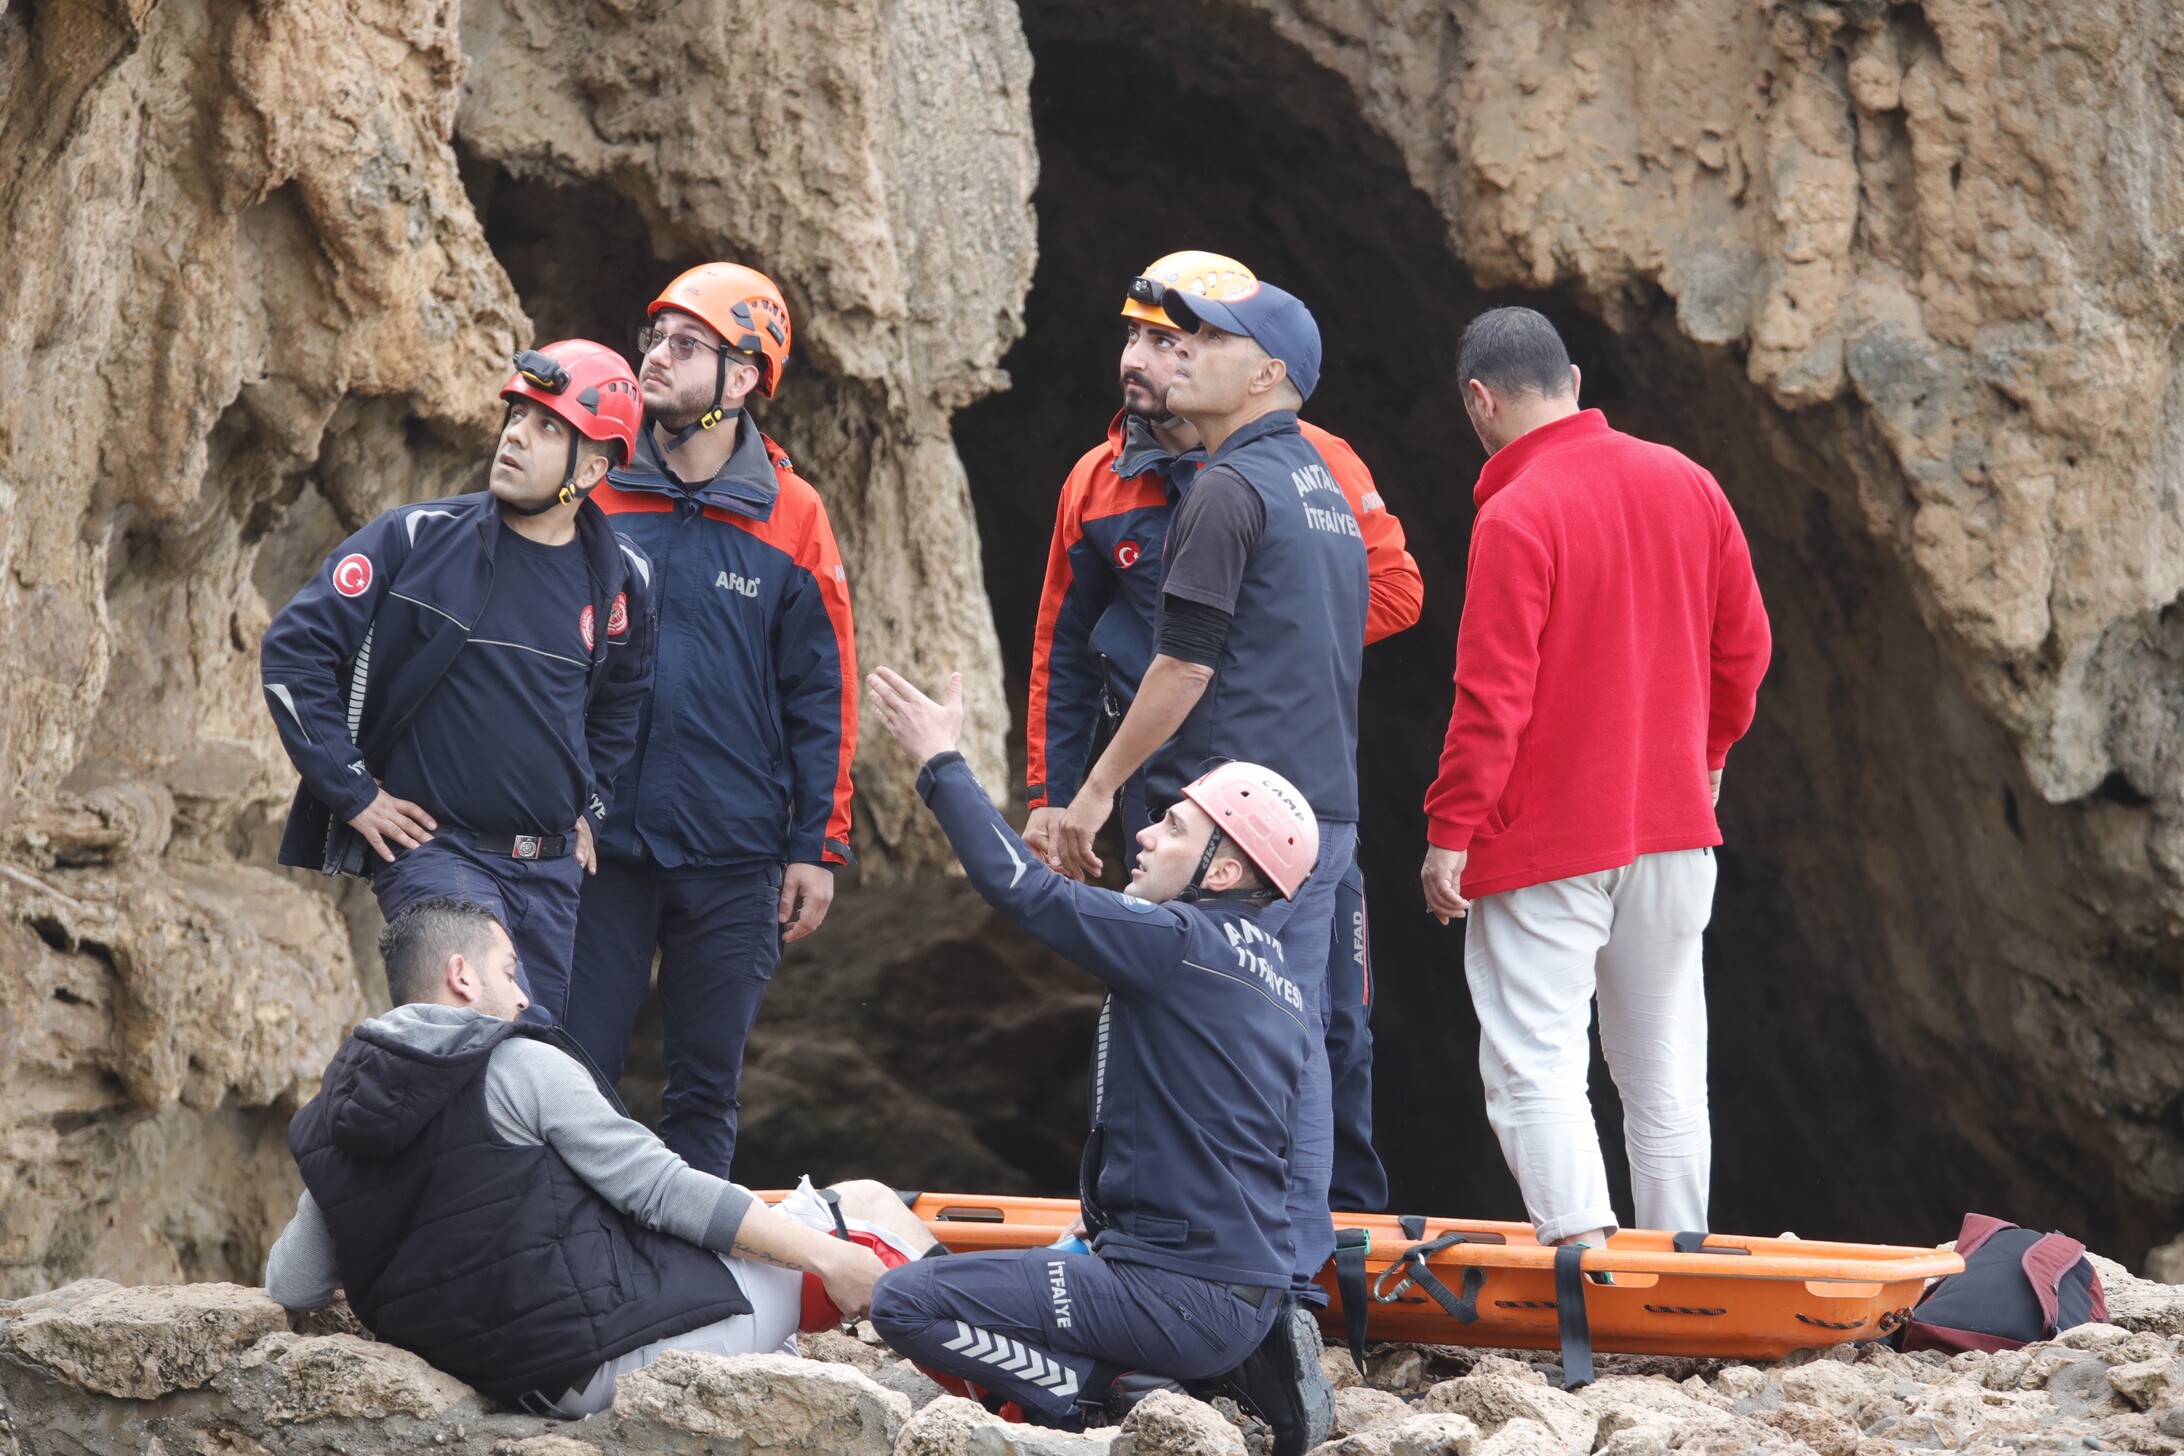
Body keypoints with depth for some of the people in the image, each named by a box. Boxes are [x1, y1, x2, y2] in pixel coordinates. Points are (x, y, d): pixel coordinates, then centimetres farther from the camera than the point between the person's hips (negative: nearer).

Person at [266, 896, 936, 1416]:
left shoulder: (329, 1129, 9)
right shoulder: (519, 1065, -11)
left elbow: (288, 1286, 13)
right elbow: (663, 1192, -14)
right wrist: (826, 1257, -8)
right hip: (623, 1345, -8)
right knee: (867, 1205, 9)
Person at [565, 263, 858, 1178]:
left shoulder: (789, 521, 1)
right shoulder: (595, 494, 1)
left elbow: (822, 698, 5)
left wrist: (817, 846, 1)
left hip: (734, 860, 0)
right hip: (600, 844, 0)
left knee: (707, 1088, 8)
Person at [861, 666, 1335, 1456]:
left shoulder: (1184, 943, -13)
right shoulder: (1267, 970, 14)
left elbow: (1023, 887, -14)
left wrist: (940, 760, -4)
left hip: (1186, 1293, -9)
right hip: (1248, 1290, 9)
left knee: (908, 1302, -14)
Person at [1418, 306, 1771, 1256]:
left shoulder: (1516, 517, -15)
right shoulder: (1686, 484, 5)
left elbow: (1492, 697, -17)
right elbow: (1743, 646, 12)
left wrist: (1450, 832, -11)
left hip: (1545, 839, -6)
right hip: (1674, 822, 6)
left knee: (1536, 1066, -5)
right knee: (1663, 1068, 13)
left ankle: (1582, 1245, -19)